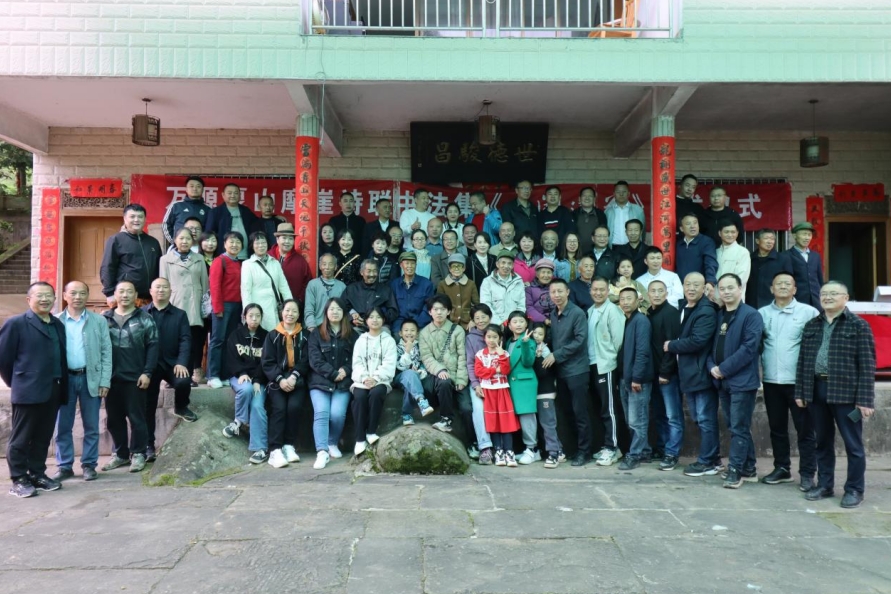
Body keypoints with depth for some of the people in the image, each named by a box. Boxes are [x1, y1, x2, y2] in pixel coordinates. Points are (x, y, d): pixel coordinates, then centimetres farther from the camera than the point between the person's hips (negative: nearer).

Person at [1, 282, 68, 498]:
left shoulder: (58, 325, 14)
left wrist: (62, 387, 8)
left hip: (53, 391, 6)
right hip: (28, 391, -6)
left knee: (43, 437, 13)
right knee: (20, 439, 4)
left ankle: (37, 474, 24)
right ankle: (18, 480, 12)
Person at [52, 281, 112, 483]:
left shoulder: (99, 321, 4)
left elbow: (106, 352, 2)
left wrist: (105, 381, -4)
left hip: (91, 378, 0)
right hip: (64, 378, 0)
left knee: (91, 426, 6)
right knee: (63, 426, 7)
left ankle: (89, 465, 16)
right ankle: (64, 466, 19)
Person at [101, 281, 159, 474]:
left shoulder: (144, 319, 0)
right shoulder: (104, 319, 8)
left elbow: (152, 346, -4)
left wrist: (147, 372, -11)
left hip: (135, 378, -3)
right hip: (111, 378, 4)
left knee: (136, 418, 2)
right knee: (113, 419, 11)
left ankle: (138, 454, 14)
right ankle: (120, 454, 24)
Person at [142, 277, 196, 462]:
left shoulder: (180, 315, 8)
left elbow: (185, 340, -1)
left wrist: (181, 363, -17)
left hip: (172, 363, 0)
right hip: (149, 365, 0)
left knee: (183, 382, -30)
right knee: (148, 407, -2)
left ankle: (181, 407, 4)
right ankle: (148, 446, 10)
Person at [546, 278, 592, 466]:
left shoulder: (577, 313, -10)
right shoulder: (552, 315, 10)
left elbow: (580, 340, -16)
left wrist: (556, 355, -15)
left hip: (576, 370, -6)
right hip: (560, 371, 6)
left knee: (580, 413, 0)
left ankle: (583, 451, 10)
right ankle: (569, 448, 21)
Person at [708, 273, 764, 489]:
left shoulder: (751, 315, -9)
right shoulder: (718, 316, 13)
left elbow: (749, 347, -18)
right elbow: (712, 344, 13)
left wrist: (724, 369, -16)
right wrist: (712, 366, -5)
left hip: (742, 381, -7)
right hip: (722, 381, 7)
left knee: (739, 428, -3)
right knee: (737, 427, 14)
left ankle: (735, 471, 4)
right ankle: (748, 469, 25)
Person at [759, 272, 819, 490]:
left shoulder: (809, 313, -1)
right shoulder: (762, 313, 7)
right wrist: (758, 369, -3)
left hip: (799, 381, -3)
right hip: (771, 381, 3)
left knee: (805, 429, 3)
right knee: (777, 428, 13)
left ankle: (807, 474, 14)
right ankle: (781, 469, 26)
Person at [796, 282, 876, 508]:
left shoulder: (858, 325, -3)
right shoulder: (811, 326, 12)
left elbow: (867, 365, -7)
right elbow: (802, 361, 12)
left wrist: (865, 399, -13)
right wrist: (800, 392, 8)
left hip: (845, 392, -4)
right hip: (817, 390, 5)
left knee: (853, 444, 5)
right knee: (823, 442, 14)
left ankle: (854, 490, 17)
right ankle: (825, 485, 25)